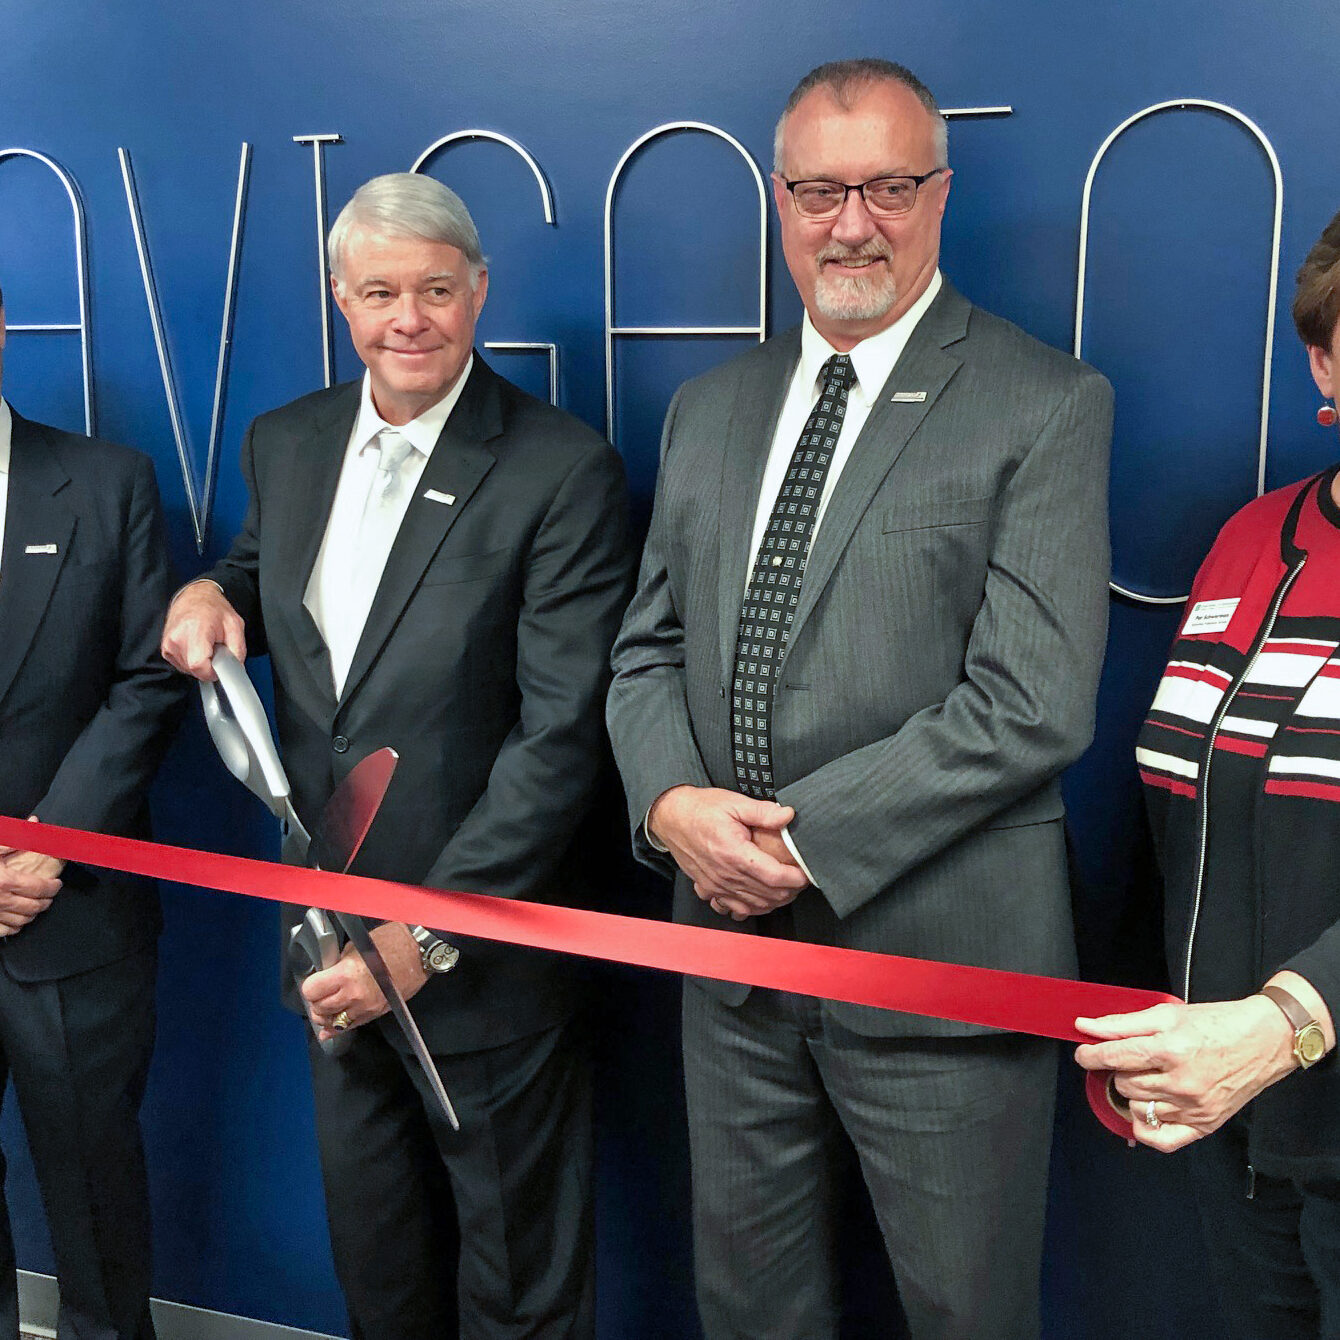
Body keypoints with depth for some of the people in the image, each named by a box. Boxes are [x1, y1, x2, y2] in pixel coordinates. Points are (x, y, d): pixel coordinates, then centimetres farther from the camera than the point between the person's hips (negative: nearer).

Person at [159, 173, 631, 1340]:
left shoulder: (563, 470, -15)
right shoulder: (284, 442, 4)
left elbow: (563, 732, -19)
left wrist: (426, 936, -21)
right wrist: (212, 595, -3)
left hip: (482, 952, -5)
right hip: (331, 944, 5)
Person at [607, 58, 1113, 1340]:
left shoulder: (1046, 406, -8)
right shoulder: (709, 409, 11)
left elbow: (1033, 703, -17)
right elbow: (649, 646, 10)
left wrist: (806, 836, -18)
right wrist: (673, 802, -9)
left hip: (936, 957, -5)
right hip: (732, 935, 5)